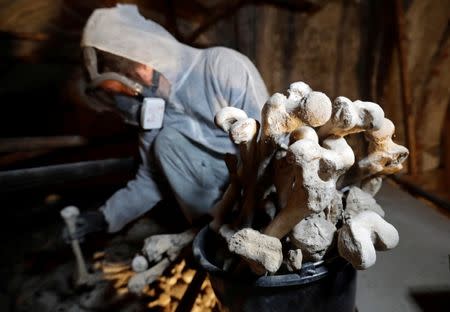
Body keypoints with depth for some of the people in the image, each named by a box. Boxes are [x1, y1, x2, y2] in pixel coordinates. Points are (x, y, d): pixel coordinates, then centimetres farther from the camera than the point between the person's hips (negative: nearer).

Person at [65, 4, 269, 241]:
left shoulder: (223, 66, -20)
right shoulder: (152, 104, -2)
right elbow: (152, 179, 5)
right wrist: (106, 217, -1)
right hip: (221, 179, 5)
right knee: (166, 142, -18)